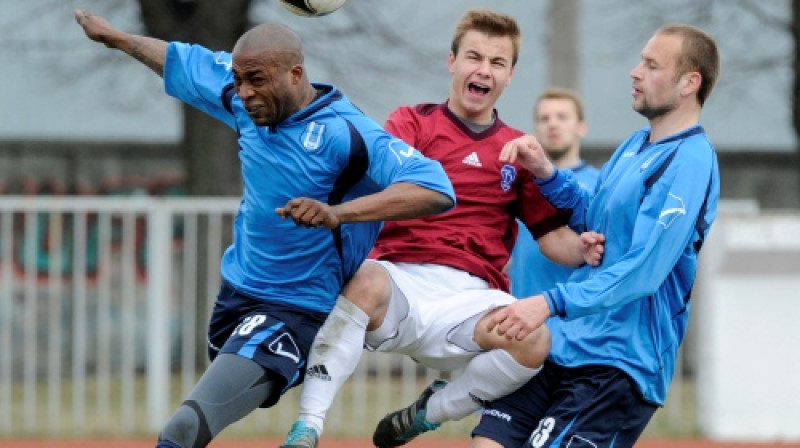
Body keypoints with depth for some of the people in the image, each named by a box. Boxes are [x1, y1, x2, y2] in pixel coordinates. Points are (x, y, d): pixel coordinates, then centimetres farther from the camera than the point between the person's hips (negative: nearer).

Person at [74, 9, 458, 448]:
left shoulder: (346, 132, -23)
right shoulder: (248, 102, -2)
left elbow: (437, 190, -35)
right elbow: (183, 62, 19)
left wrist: (337, 213, -45)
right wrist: (115, 37, 33)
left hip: (296, 311, -8)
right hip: (236, 293, 8)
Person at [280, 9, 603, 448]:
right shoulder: (412, 122, 10)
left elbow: (552, 236, 16)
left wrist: (582, 249, -8)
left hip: (468, 298, 2)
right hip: (400, 280, -2)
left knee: (534, 339, -28)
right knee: (367, 281, -37)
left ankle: (431, 410, 0)